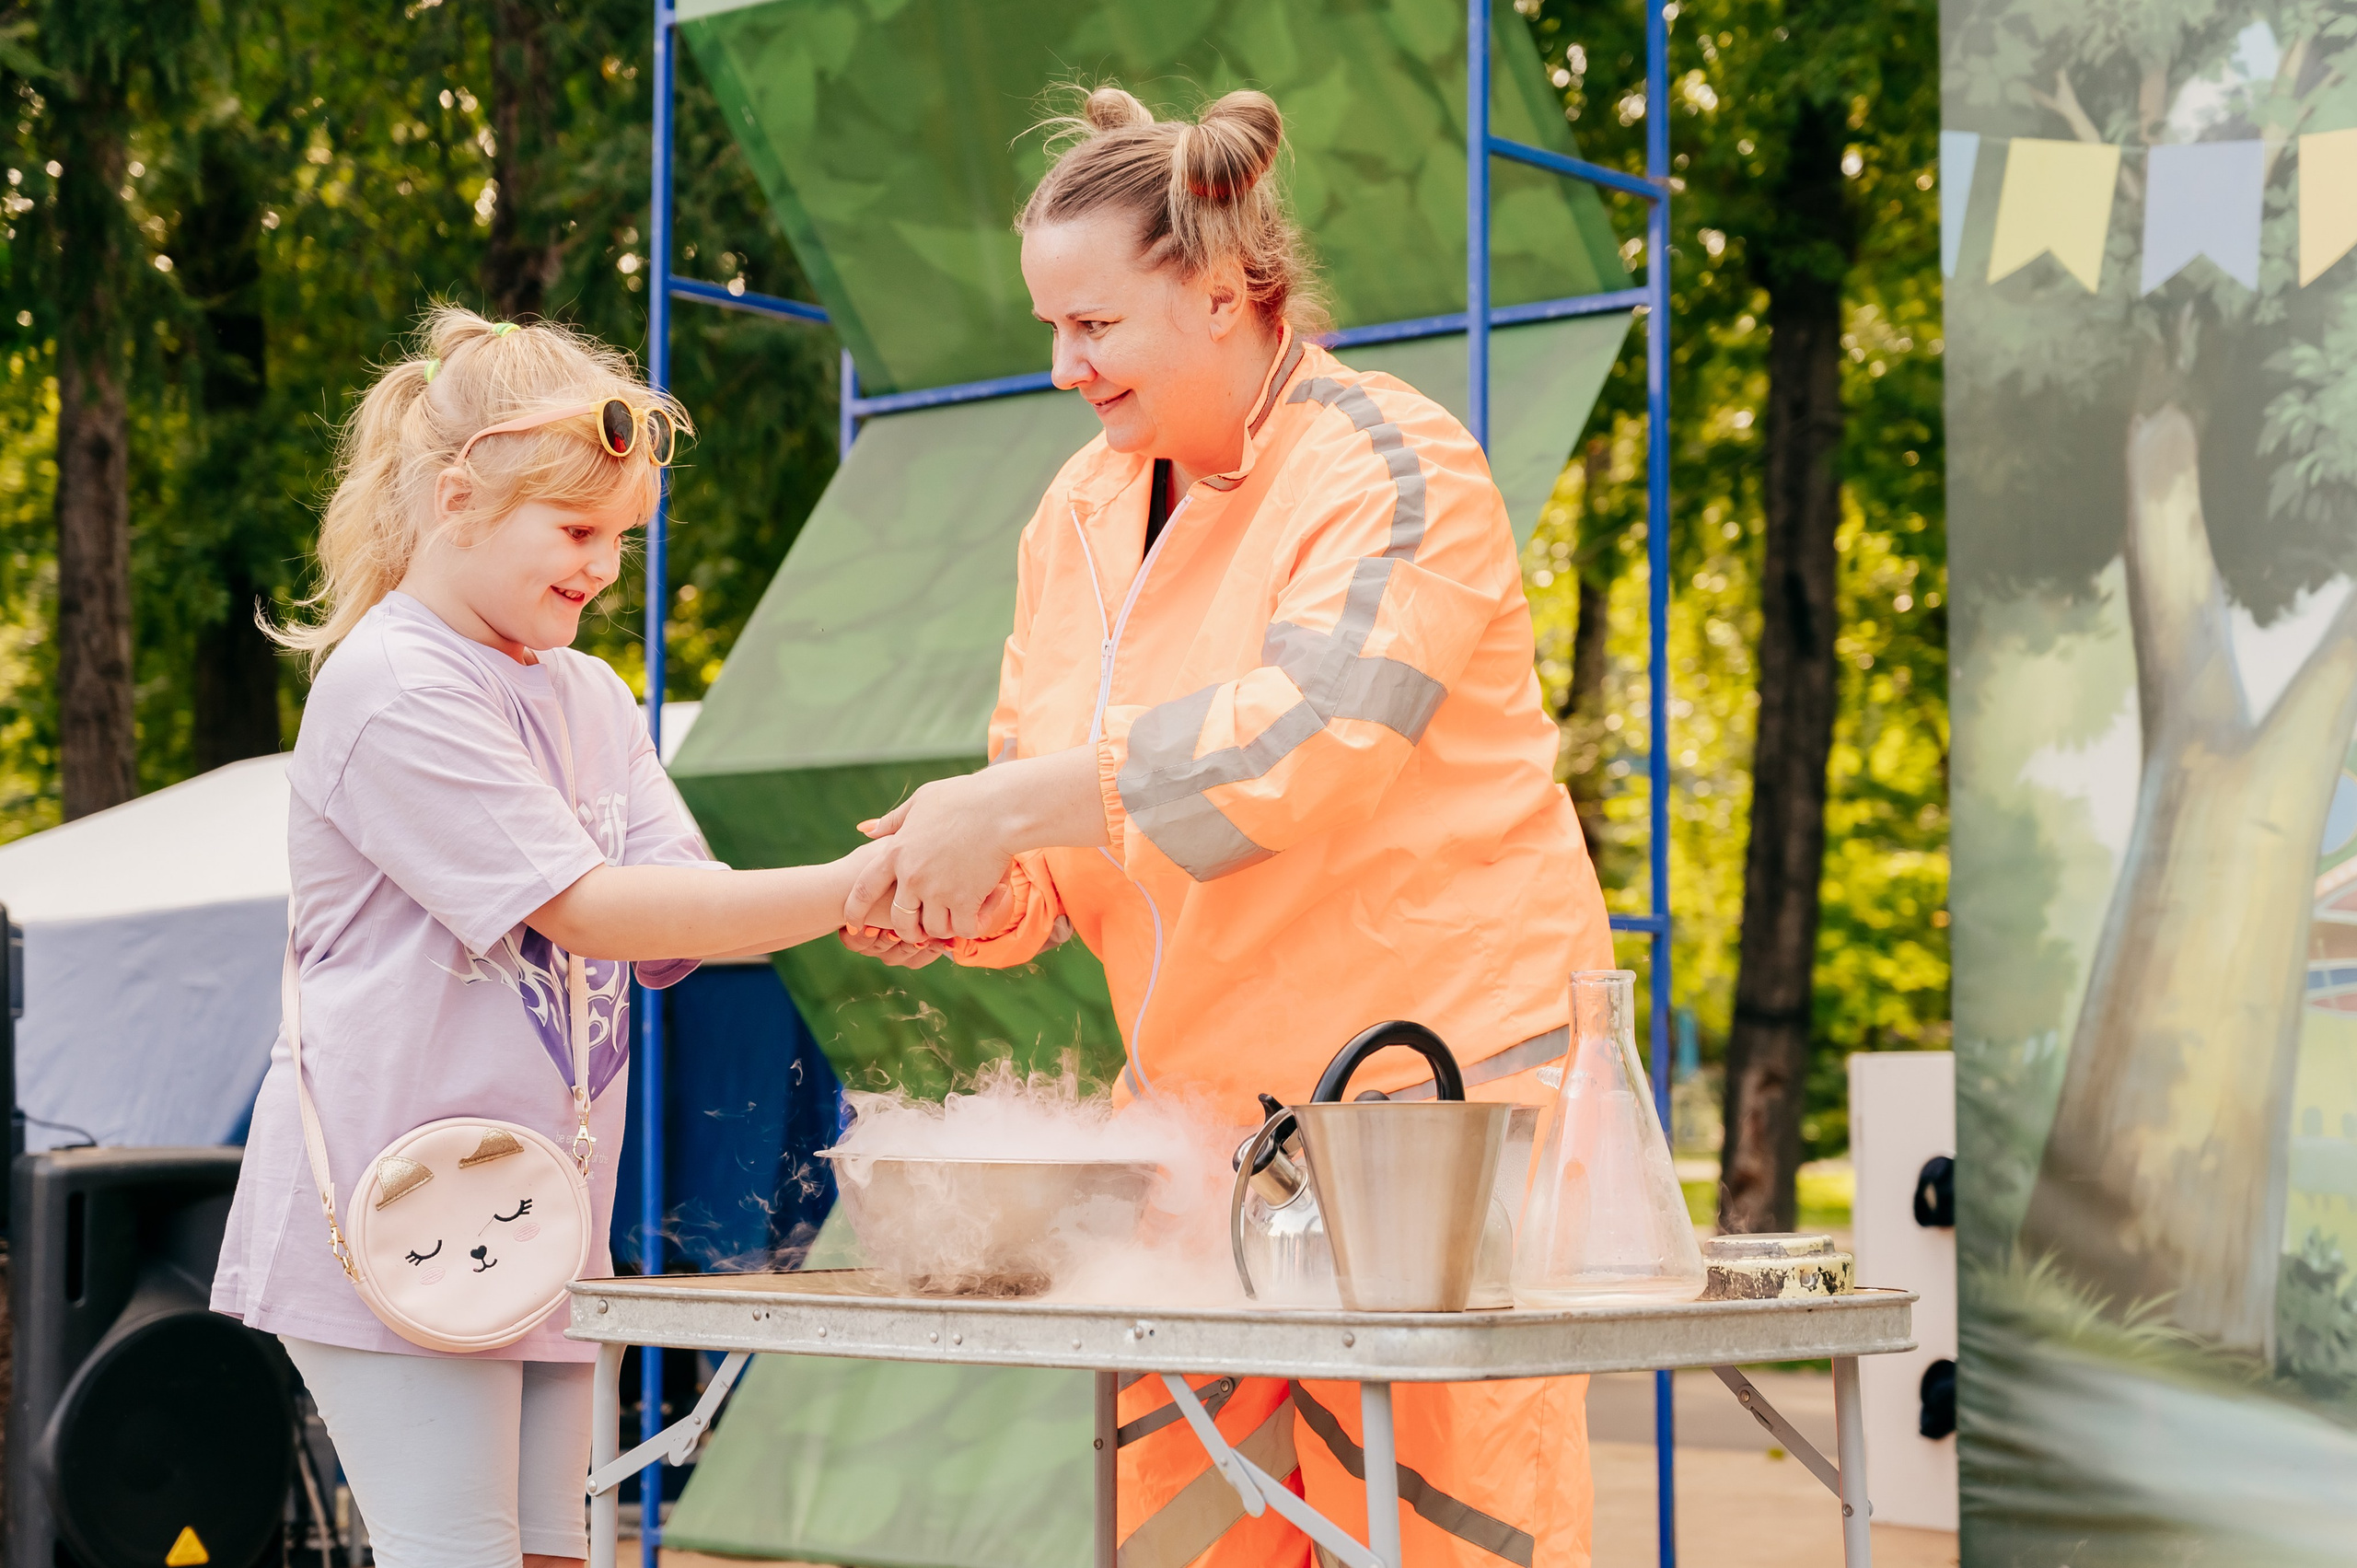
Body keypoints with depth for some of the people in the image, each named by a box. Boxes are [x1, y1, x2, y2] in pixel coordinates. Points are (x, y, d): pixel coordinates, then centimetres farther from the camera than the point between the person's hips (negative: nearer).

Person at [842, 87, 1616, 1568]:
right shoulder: (1083, 515, 12)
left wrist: (1013, 806, -26)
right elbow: (1064, 865, 16)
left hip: (1439, 1074, -6)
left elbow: (1310, 736, -26)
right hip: (1206, 1099, 6)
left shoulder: (1390, 468, -10)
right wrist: (964, 901, -6)